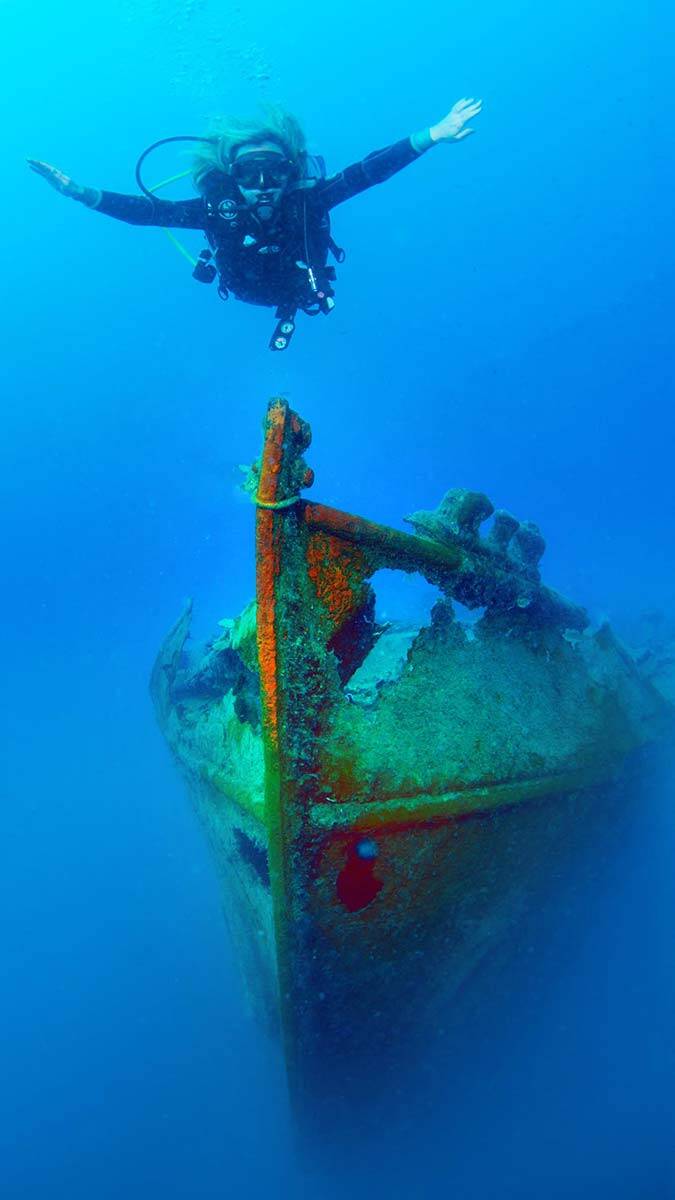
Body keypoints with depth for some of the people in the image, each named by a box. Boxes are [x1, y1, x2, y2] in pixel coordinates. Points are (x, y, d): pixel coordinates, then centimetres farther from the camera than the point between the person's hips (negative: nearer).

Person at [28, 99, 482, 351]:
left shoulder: (308, 201, -43)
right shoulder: (218, 209, -41)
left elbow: (367, 172, -47)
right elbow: (148, 210, -42)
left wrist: (430, 136, -57)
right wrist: (79, 192, -53)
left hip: (301, 287, -1)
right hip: (247, 289, 1)